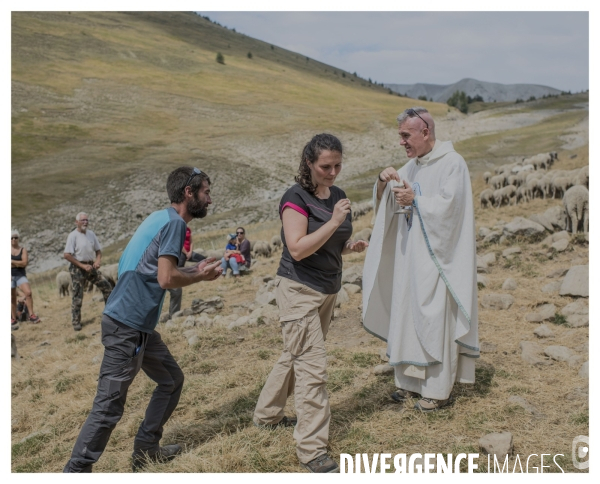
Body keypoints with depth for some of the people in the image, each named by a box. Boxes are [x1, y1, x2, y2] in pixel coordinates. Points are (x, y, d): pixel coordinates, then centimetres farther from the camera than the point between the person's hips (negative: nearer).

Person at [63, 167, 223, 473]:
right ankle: (76, 470, 1)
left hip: (139, 325, 10)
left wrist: (195, 270, 14)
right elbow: (166, 278, -22)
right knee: (109, 404, -6)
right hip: (127, 325, -10)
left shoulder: (161, 218, 15)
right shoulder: (174, 222, -13)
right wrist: (201, 277, -6)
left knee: (172, 380, 18)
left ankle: (145, 450, 25)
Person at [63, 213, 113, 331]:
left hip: (90, 267, 6)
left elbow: (98, 250, 15)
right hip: (77, 268, -6)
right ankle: (76, 322, 7)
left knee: (106, 286, 3)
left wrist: (98, 260, -7)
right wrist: (82, 266, -19)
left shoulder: (91, 234, 7)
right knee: (77, 296, -3)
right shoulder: (73, 236, -11)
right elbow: (67, 255, -17)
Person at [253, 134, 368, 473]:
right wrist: (333, 222, -28)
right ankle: (313, 450, -3)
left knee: (296, 356, 20)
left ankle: (268, 414, 40)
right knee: (313, 367, -9)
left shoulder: (337, 195, 6)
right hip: (300, 290, -8)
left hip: (328, 290, 8)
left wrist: (352, 247, -4)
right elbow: (298, 249, -25)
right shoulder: (296, 198, -16)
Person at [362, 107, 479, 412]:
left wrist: (415, 199, -15)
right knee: (406, 317, 10)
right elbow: (385, 203, 14)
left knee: (434, 320, -3)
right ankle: (412, 381, 22)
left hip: (436, 258, -7)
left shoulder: (452, 164, -9)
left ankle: (438, 389, 8)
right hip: (409, 257, 8)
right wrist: (383, 183, -5)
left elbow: (448, 206, -19)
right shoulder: (412, 166, 13)